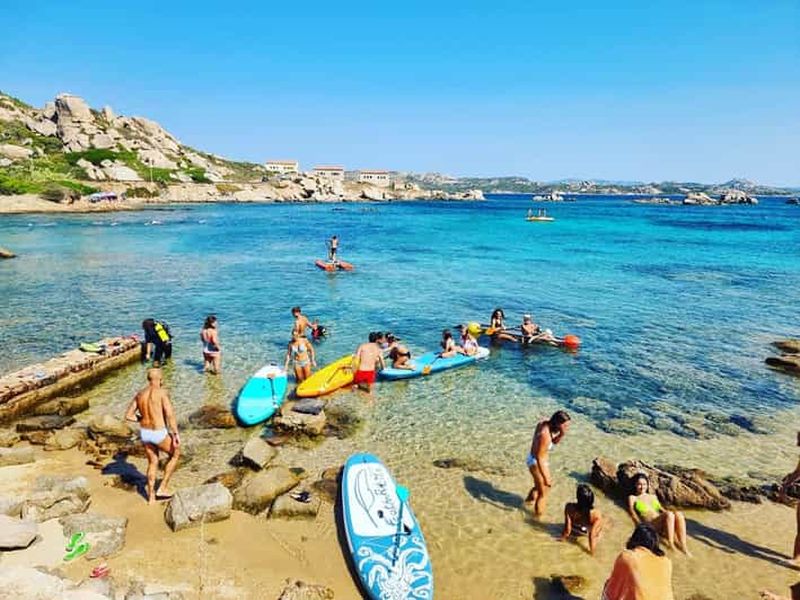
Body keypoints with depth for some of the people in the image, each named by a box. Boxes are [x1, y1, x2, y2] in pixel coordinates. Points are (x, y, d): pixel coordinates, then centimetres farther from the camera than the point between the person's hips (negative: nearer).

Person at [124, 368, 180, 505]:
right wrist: (176, 434, -17)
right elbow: (170, 415, -22)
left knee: (152, 463, 25)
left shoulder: (140, 394, 4)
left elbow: (128, 416, 4)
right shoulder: (162, 392, -16)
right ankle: (162, 488, 19)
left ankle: (151, 497, 31)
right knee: (175, 454, 20)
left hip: (144, 433, 6)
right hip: (159, 434, -6)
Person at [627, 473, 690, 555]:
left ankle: (683, 546, -31)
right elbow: (632, 512, 2)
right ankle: (671, 545, -30)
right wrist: (641, 525, -15)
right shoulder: (632, 498, 16)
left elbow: (661, 509, 20)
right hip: (650, 525, -4)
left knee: (678, 514, -28)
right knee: (669, 514, -33)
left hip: (663, 524, 5)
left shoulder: (653, 497, 29)